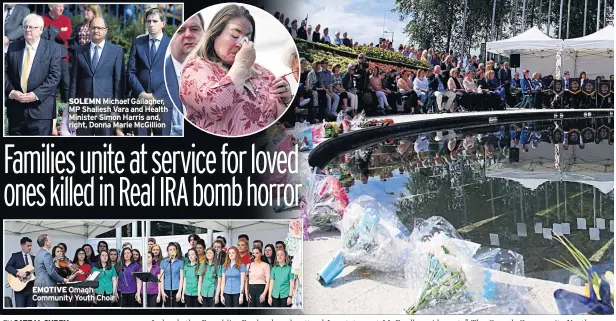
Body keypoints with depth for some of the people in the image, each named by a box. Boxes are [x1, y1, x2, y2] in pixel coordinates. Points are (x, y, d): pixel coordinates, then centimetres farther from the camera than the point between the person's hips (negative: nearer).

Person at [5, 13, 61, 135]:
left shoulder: (53, 48, 0)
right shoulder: (13, 47, 12)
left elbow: (54, 76, -8)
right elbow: (5, 72, 9)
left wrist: (36, 94, -16)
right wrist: (11, 92, -8)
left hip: (41, 108, -4)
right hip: (16, 108, 4)